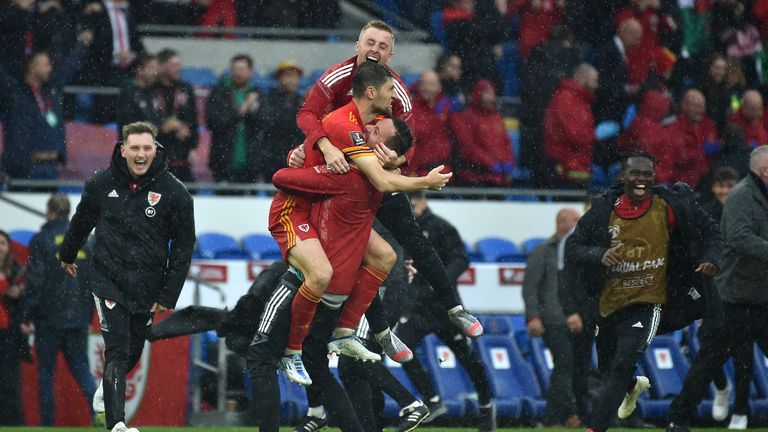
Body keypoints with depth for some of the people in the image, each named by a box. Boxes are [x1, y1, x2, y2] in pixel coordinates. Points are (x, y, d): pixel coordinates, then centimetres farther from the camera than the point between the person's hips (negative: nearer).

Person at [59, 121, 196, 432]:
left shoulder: (174, 193, -7)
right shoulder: (102, 184, -4)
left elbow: (184, 246, -1)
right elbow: (82, 220, 17)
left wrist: (169, 294, -4)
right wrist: (68, 254, 32)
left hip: (147, 288, 2)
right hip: (108, 279, -1)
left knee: (133, 352, 15)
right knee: (117, 349, -15)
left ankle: (108, 384, 49)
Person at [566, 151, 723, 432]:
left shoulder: (669, 208, -9)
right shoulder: (603, 211, -6)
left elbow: (709, 232, 3)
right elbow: (572, 248, -6)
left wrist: (711, 259, -17)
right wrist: (600, 255, -26)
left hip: (647, 302, -4)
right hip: (608, 303, 4)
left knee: (622, 367, -22)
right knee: (607, 367, 25)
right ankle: (634, 387, 61)